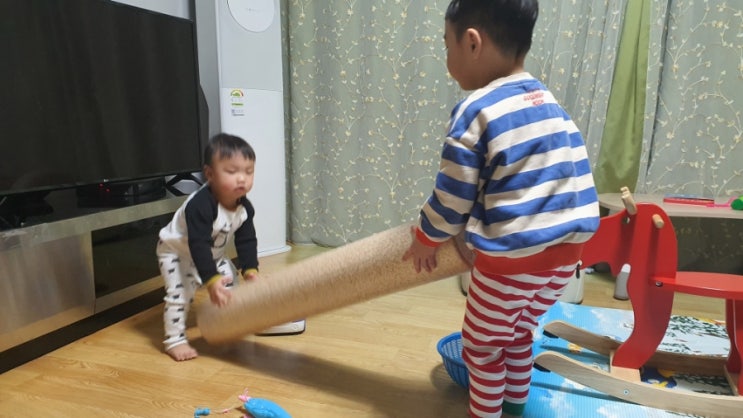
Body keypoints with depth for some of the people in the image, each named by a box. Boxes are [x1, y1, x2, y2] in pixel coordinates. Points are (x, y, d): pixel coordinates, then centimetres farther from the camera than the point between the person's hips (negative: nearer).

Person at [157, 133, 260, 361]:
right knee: (180, 293, -17)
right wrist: (211, 280, -45)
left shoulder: (244, 207, -18)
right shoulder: (199, 205, -41)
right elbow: (198, 245, -42)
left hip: (212, 254, 7)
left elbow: (246, 240, -9)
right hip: (177, 251, -7)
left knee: (230, 283, 8)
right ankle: (174, 340, -2)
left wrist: (250, 269, -19)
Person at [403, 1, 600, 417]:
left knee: (483, 345, 16)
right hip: (568, 247, 8)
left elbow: (453, 197, -9)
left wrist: (426, 240, 7)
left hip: (512, 255, -8)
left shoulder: (475, 111, -14)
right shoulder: (549, 101, 9)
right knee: (519, 334, 27)